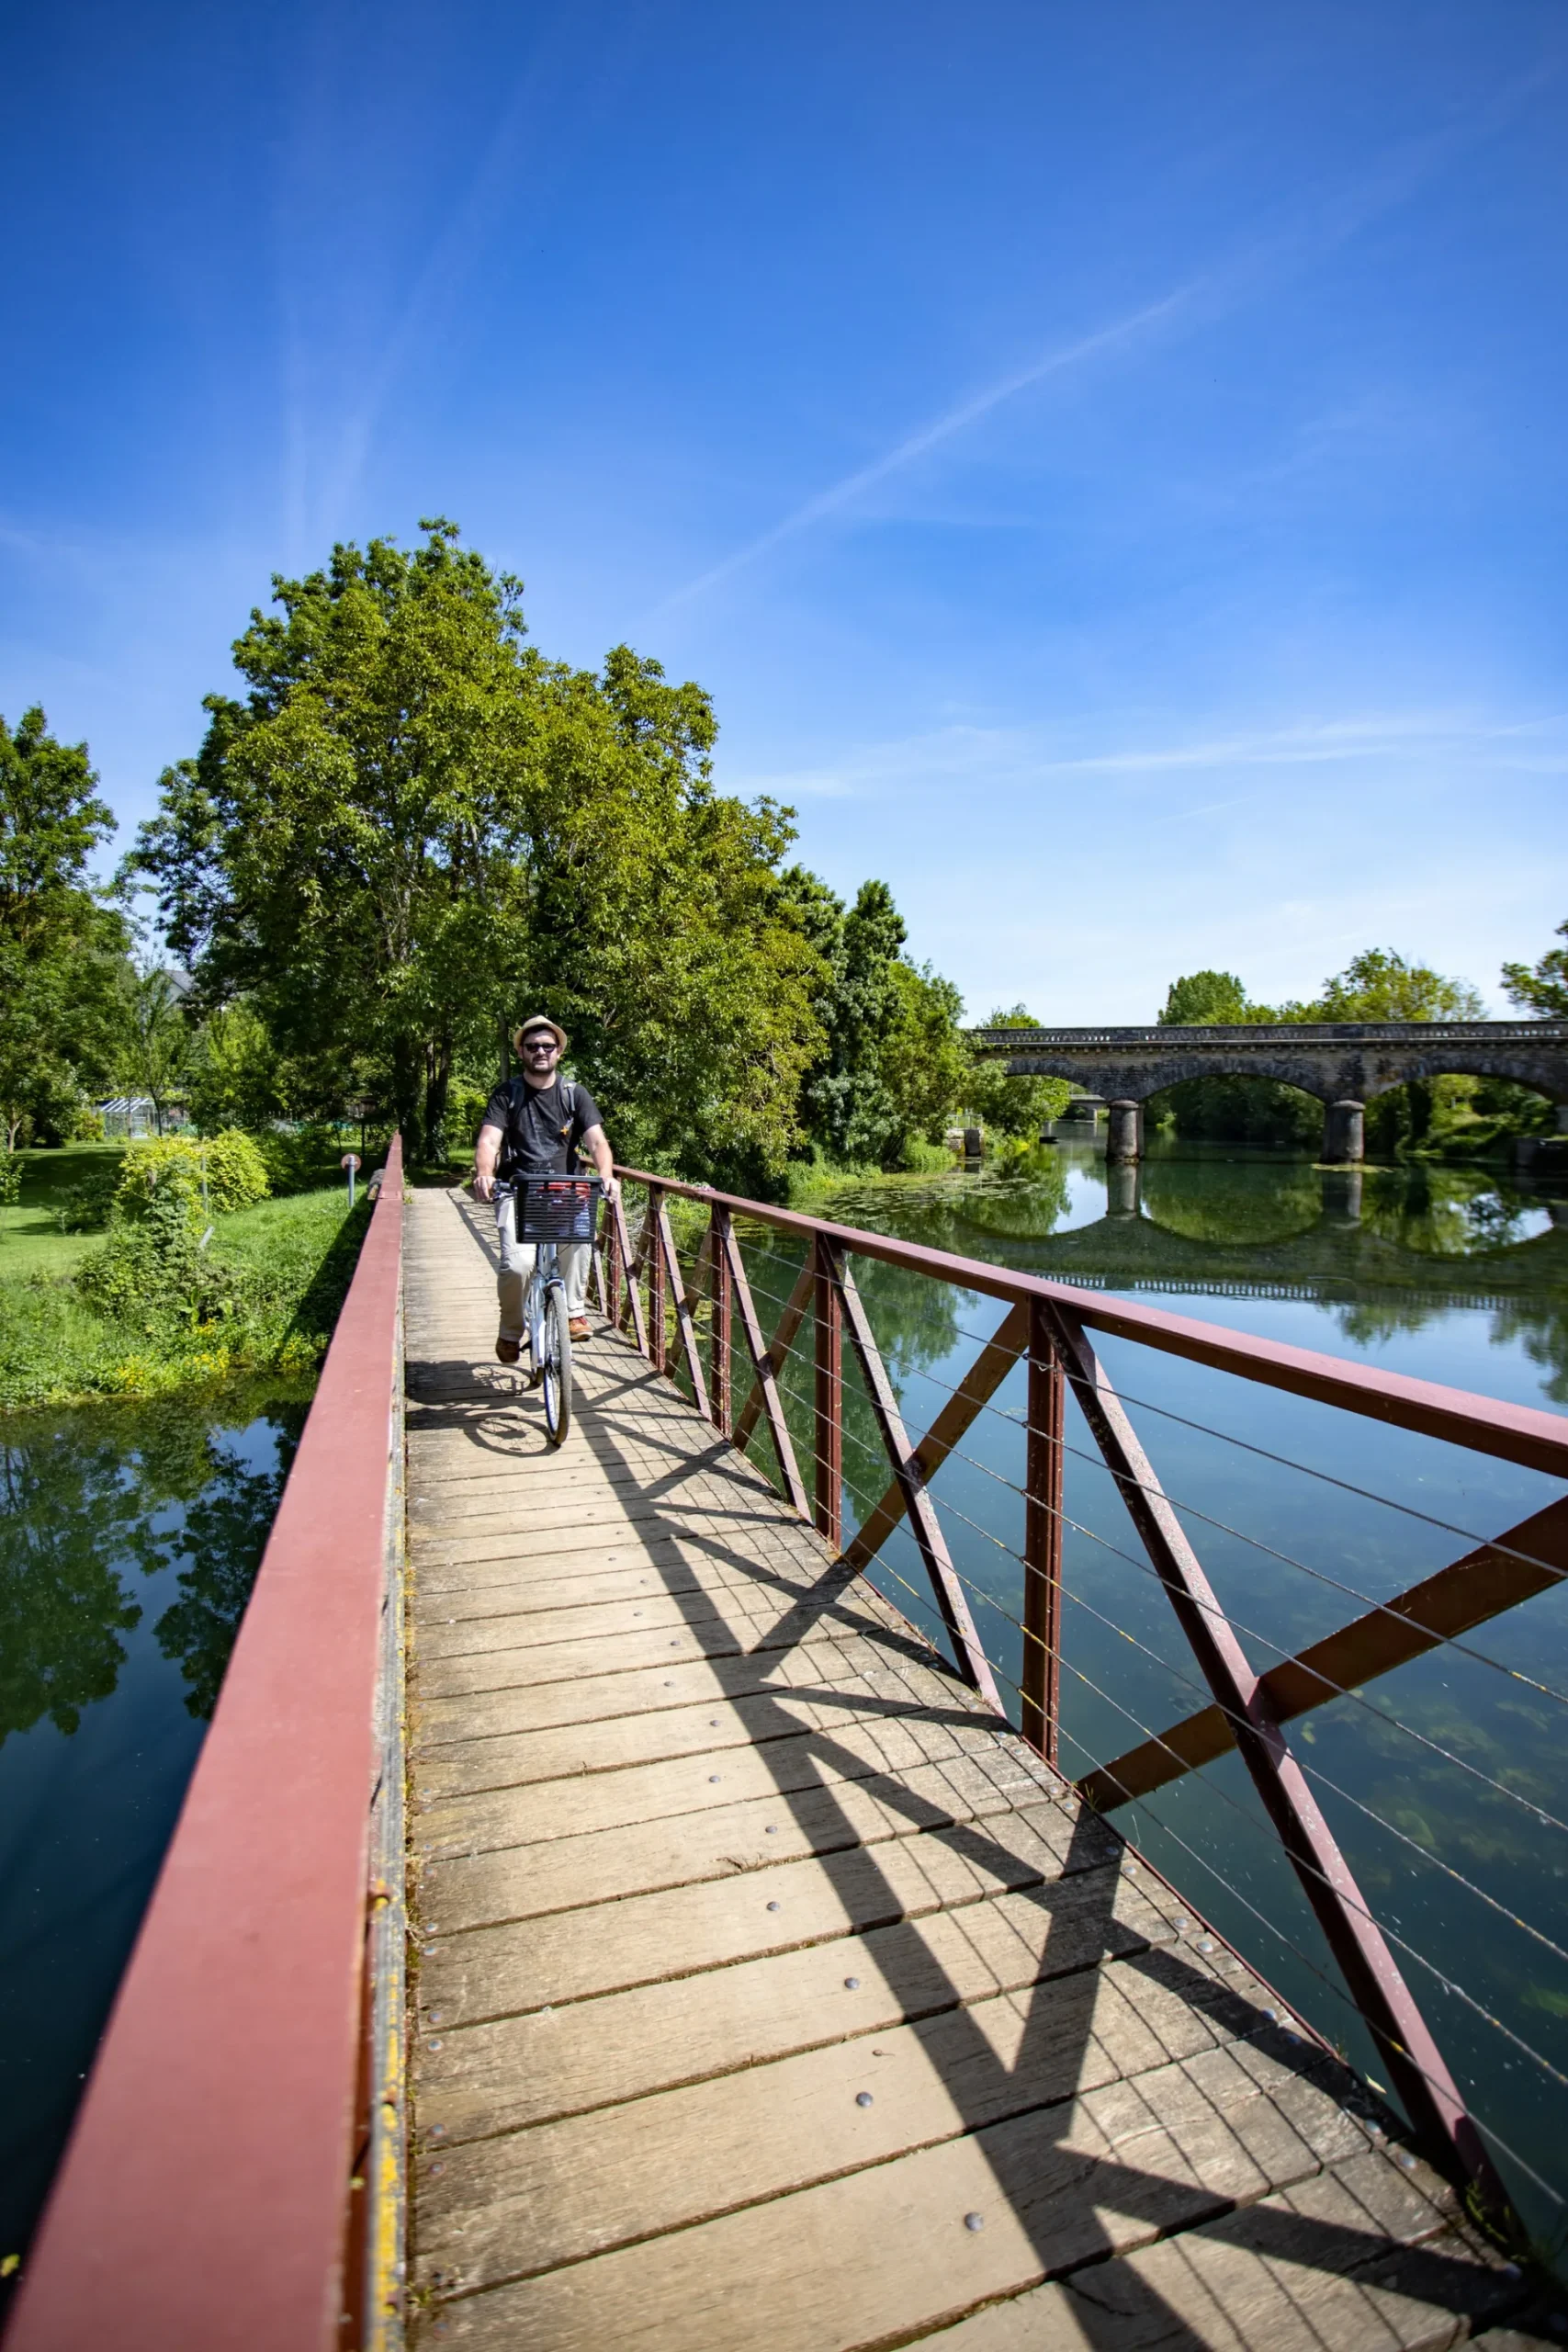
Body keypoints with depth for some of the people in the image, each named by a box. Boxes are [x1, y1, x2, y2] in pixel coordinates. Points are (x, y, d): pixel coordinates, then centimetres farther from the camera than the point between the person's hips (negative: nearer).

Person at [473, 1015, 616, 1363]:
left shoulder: (574, 1094, 7)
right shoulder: (506, 1095, 4)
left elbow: (596, 1140, -6)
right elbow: (488, 1141, -10)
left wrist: (606, 1175, -28)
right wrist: (484, 1175, -33)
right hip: (516, 1192, -1)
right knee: (517, 1264, -22)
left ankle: (573, 1310, -13)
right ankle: (510, 1331, 7)